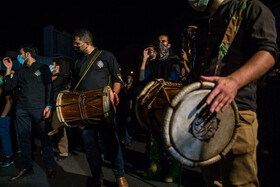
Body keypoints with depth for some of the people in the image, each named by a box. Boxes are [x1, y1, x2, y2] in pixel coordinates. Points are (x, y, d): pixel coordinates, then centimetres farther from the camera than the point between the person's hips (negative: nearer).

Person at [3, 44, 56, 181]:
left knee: (44, 137, -1)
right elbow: (8, 87, 15)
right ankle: (26, 167, 19)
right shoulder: (21, 72, 20)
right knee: (24, 139, 7)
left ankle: (49, 166, 10)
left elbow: (49, 87, -1)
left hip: (39, 109, -5)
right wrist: (8, 69, 13)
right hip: (22, 109, 5)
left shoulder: (43, 68, 7)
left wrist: (48, 106, -11)